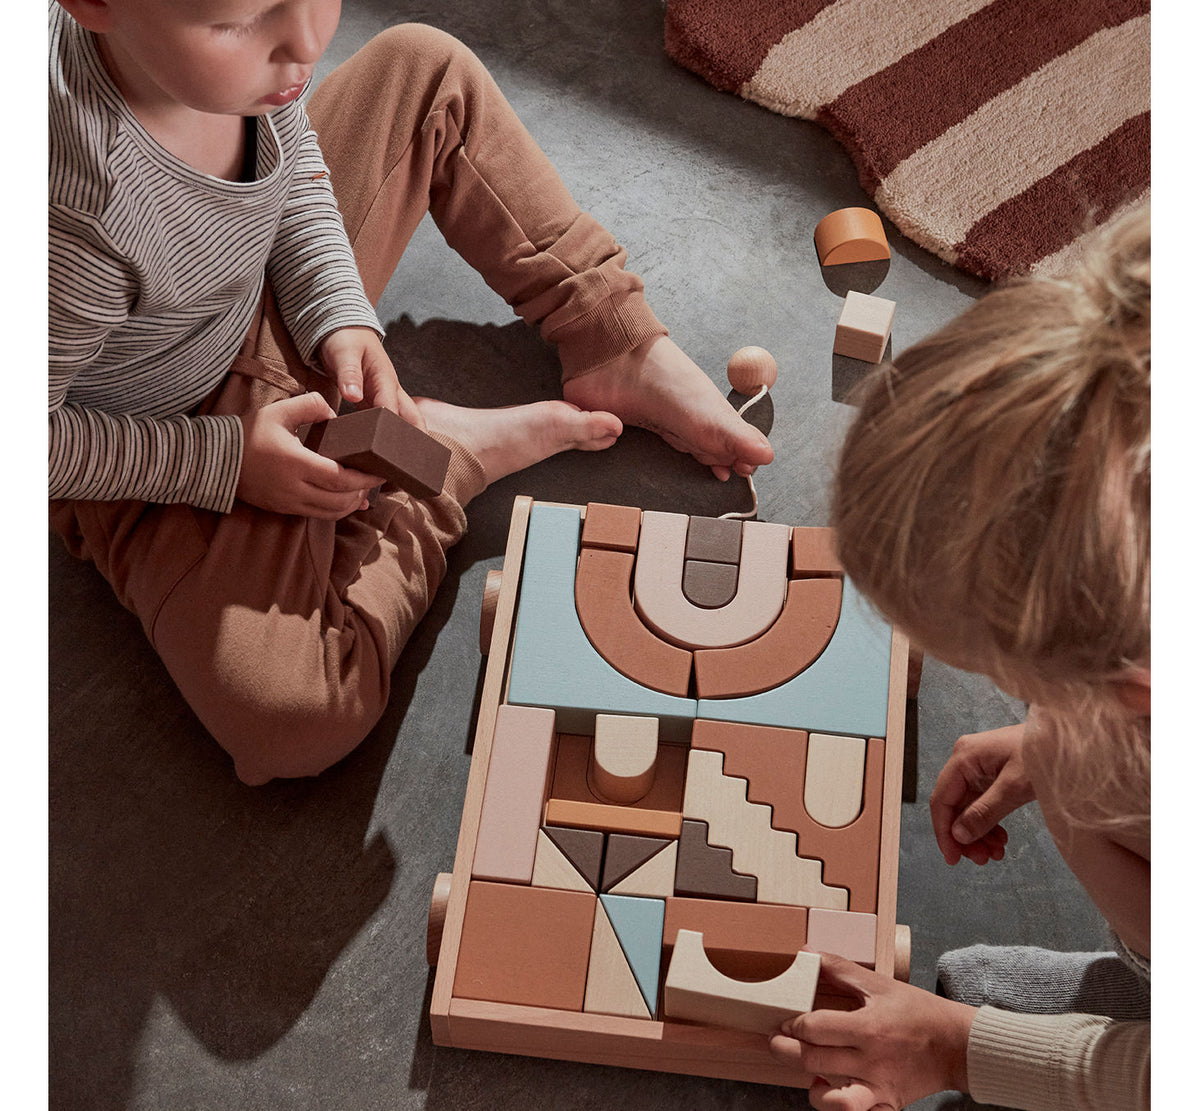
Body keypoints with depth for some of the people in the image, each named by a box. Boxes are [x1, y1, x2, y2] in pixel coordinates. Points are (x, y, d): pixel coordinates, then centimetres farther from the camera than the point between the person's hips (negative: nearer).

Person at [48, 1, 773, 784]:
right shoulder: (83, 219, -42)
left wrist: (339, 313, -12)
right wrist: (225, 461, -25)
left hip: (274, 305, 7)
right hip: (159, 441, -6)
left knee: (425, 67, 3)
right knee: (299, 723, -26)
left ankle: (626, 353, 6)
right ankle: (450, 448, -3)